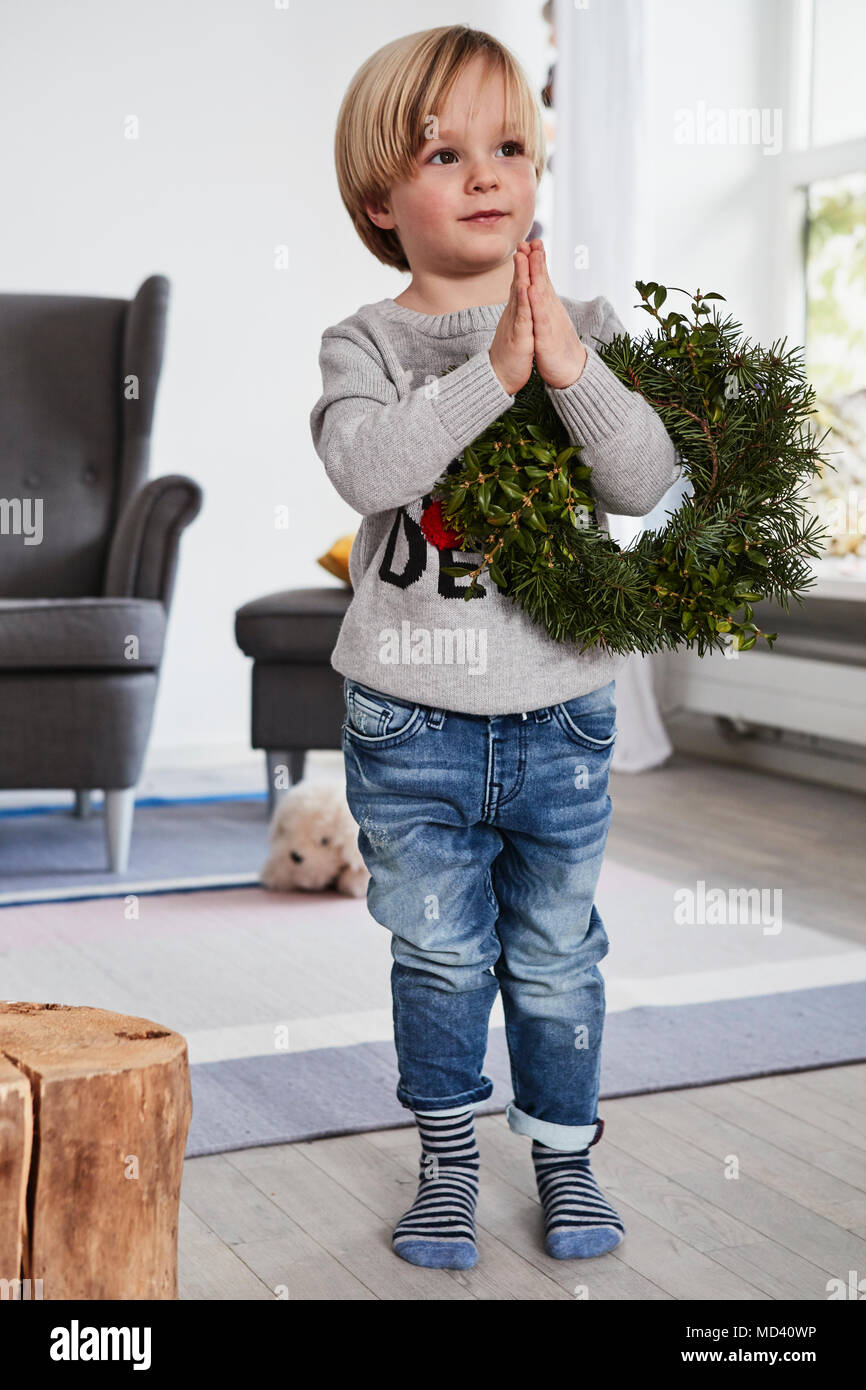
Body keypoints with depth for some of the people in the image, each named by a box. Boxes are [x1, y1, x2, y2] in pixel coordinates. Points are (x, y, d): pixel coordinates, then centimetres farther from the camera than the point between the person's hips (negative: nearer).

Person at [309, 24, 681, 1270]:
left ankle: (565, 1152, 32)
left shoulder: (586, 328, 1)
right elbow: (368, 466, -23)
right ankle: (447, 1158, 31)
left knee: (557, 955, 13)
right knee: (439, 955, 11)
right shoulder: (366, 343, -3)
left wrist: (569, 366, -25)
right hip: (410, 722, -1)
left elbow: (649, 480, -12)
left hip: (560, 717, 1)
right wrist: (492, 372, -27)